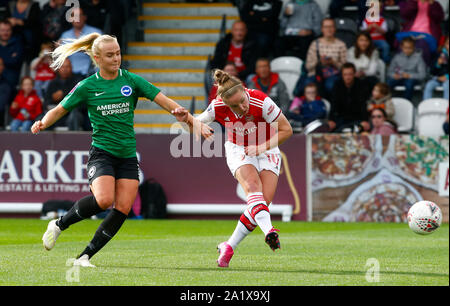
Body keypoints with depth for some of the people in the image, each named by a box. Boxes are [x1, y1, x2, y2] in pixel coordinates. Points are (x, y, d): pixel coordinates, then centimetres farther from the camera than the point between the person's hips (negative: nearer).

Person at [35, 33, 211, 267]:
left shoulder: (131, 81, 3)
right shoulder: (87, 86, 0)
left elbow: (164, 101, -2)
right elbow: (59, 110, 6)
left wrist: (192, 121, -13)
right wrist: (42, 123, -15)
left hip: (128, 156, 3)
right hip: (101, 153, -3)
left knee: (123, 208, -11)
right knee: (104, 199, -27)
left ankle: (85, 256, -3)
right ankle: (59, 225, -4)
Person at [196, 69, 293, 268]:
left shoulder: (262, 102, -28)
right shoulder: (218, 107, -21)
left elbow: (286, 130, -17)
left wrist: (262, 147, -24)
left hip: (266, 150, 0)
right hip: (238, 150, 0)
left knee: (265, 200, -14)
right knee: (253, 187, -30)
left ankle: (228, 247, -5)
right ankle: (269, 231, -49)